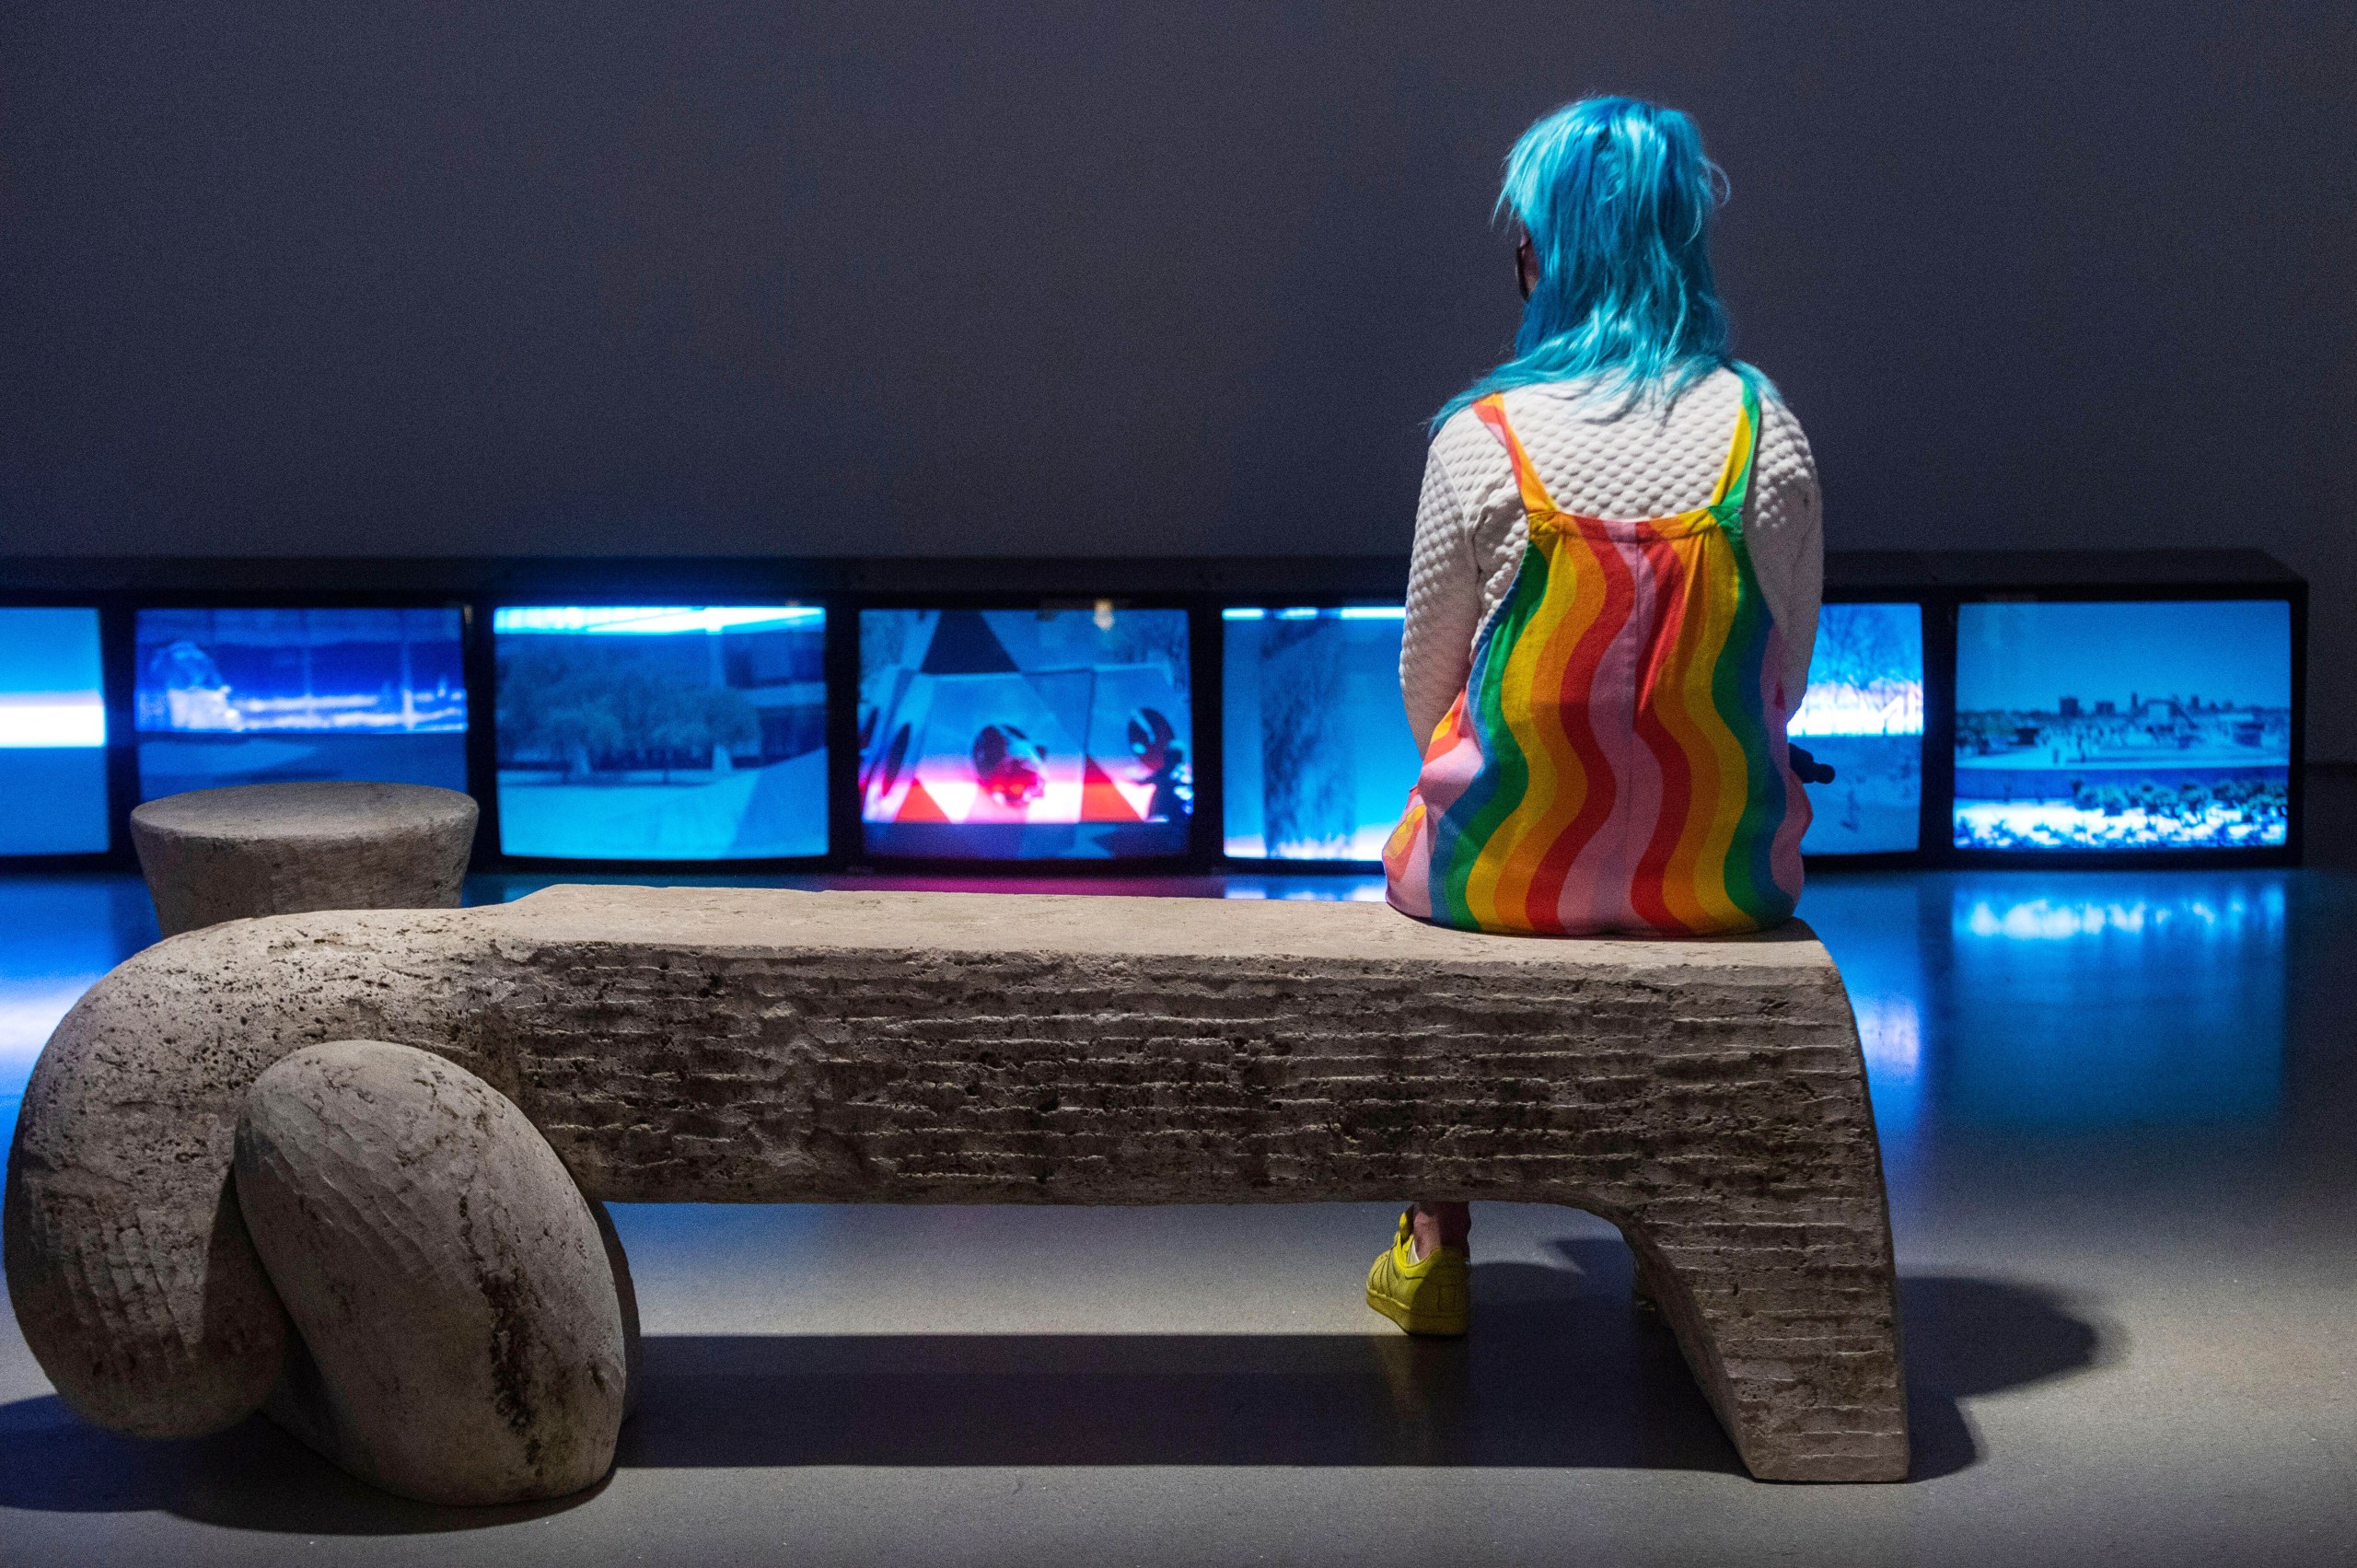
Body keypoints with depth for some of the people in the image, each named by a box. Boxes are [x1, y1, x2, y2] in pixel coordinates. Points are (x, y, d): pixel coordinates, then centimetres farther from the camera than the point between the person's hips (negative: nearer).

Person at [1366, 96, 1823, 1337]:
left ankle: (1435, 1250, 32)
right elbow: (1785, 673, 3)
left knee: (1419, 862, 33)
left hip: (1509, 864, -2)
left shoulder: (1482, 440, -11)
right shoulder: (1764, 431, -5)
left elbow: (1426, 689, -1)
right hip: (1721, 872, 2)